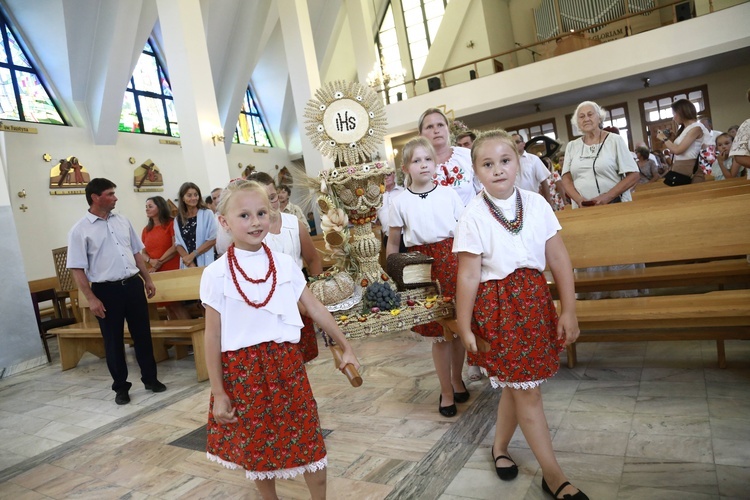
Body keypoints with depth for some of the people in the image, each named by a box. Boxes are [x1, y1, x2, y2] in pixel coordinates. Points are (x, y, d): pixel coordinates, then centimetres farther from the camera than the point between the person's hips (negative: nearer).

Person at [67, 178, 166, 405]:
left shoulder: (123, 221, 8)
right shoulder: (80, 230, -7)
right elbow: (77, 268, -8)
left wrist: (147, 279, 15)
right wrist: (91, 299, -13)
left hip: (133, 285, 4)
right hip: (106, 290, -4)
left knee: (142, 334, 11)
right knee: (113, 341, 8)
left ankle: (150, 379, 25)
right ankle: (120, 387, 23)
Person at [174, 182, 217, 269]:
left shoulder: (207, 214, 0)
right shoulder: (178, 219, 8)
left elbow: (212, 240, -4)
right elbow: (178, 244, 5)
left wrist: (193, 255, -10)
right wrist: (191, 264, -9)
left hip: (206, 263, -2)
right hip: (187, 265, 2)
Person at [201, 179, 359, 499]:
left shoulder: (285, 264, 0)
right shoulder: (216, 274, -8)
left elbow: (316, 309, 6)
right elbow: (213, 337, -4)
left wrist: (346, 347, 10)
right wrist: (218, 392, -2)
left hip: (285, 364, 2)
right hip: (242, 370, -1)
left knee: (309, 440, 8)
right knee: (258, 448, 14)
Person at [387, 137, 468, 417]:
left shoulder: (448, 193, 4)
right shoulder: (400, 203, 2)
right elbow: (393, 243, 7)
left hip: (452, 260, 1)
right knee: (437, 334, 4)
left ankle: (457, 380, 33)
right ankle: (446, 391, 22)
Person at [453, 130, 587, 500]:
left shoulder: (536, 203, -2)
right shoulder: (473, 216, -12)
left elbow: (559, 259, 0)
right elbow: (468, 276, -11)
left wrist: (568, 310, -1)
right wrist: (464, 327, -7)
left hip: (535, 297, 4)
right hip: (497, 304, -4)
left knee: (516, 383, 16)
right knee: (527, 390, 4)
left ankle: (500, 446, 41)